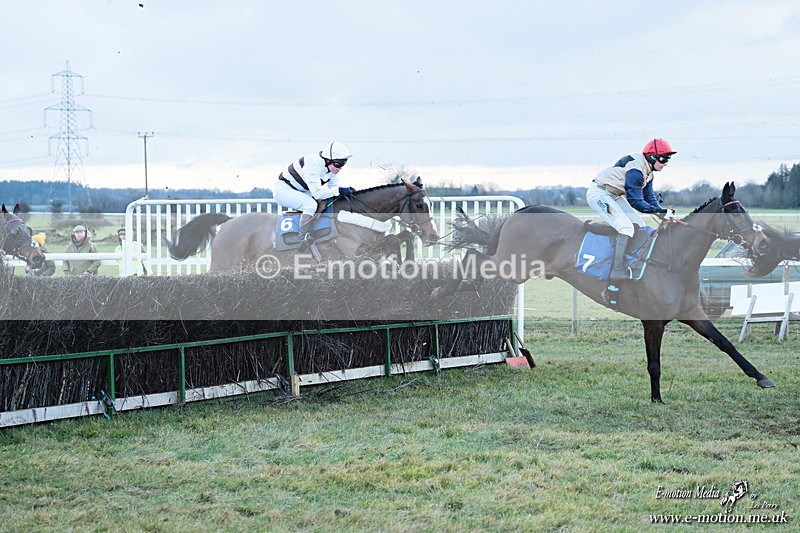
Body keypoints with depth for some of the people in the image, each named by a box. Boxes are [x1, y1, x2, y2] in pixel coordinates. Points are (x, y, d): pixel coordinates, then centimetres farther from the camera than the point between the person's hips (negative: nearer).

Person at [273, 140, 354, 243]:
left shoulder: (333, 169, -5)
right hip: (283, 189, -10)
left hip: (301, 192, 10)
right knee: (311, 204, -31)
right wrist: (338, 190, -40)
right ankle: (303, 240, -35)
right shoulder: (313, 164, -32)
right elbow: (317, 193, -38)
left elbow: (333, 188, 3)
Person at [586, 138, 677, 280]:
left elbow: (650, 197, 8)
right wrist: (658, 211, -28)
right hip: (599, 193, -11)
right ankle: (618, 271, -29)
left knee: (640, 226, 7)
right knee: (626, 227, -24)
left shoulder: (648, 172, 7)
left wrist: (663, 213, -7)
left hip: (615, 196, 11)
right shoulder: (636, 169, -25)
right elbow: (635, 200, -26)